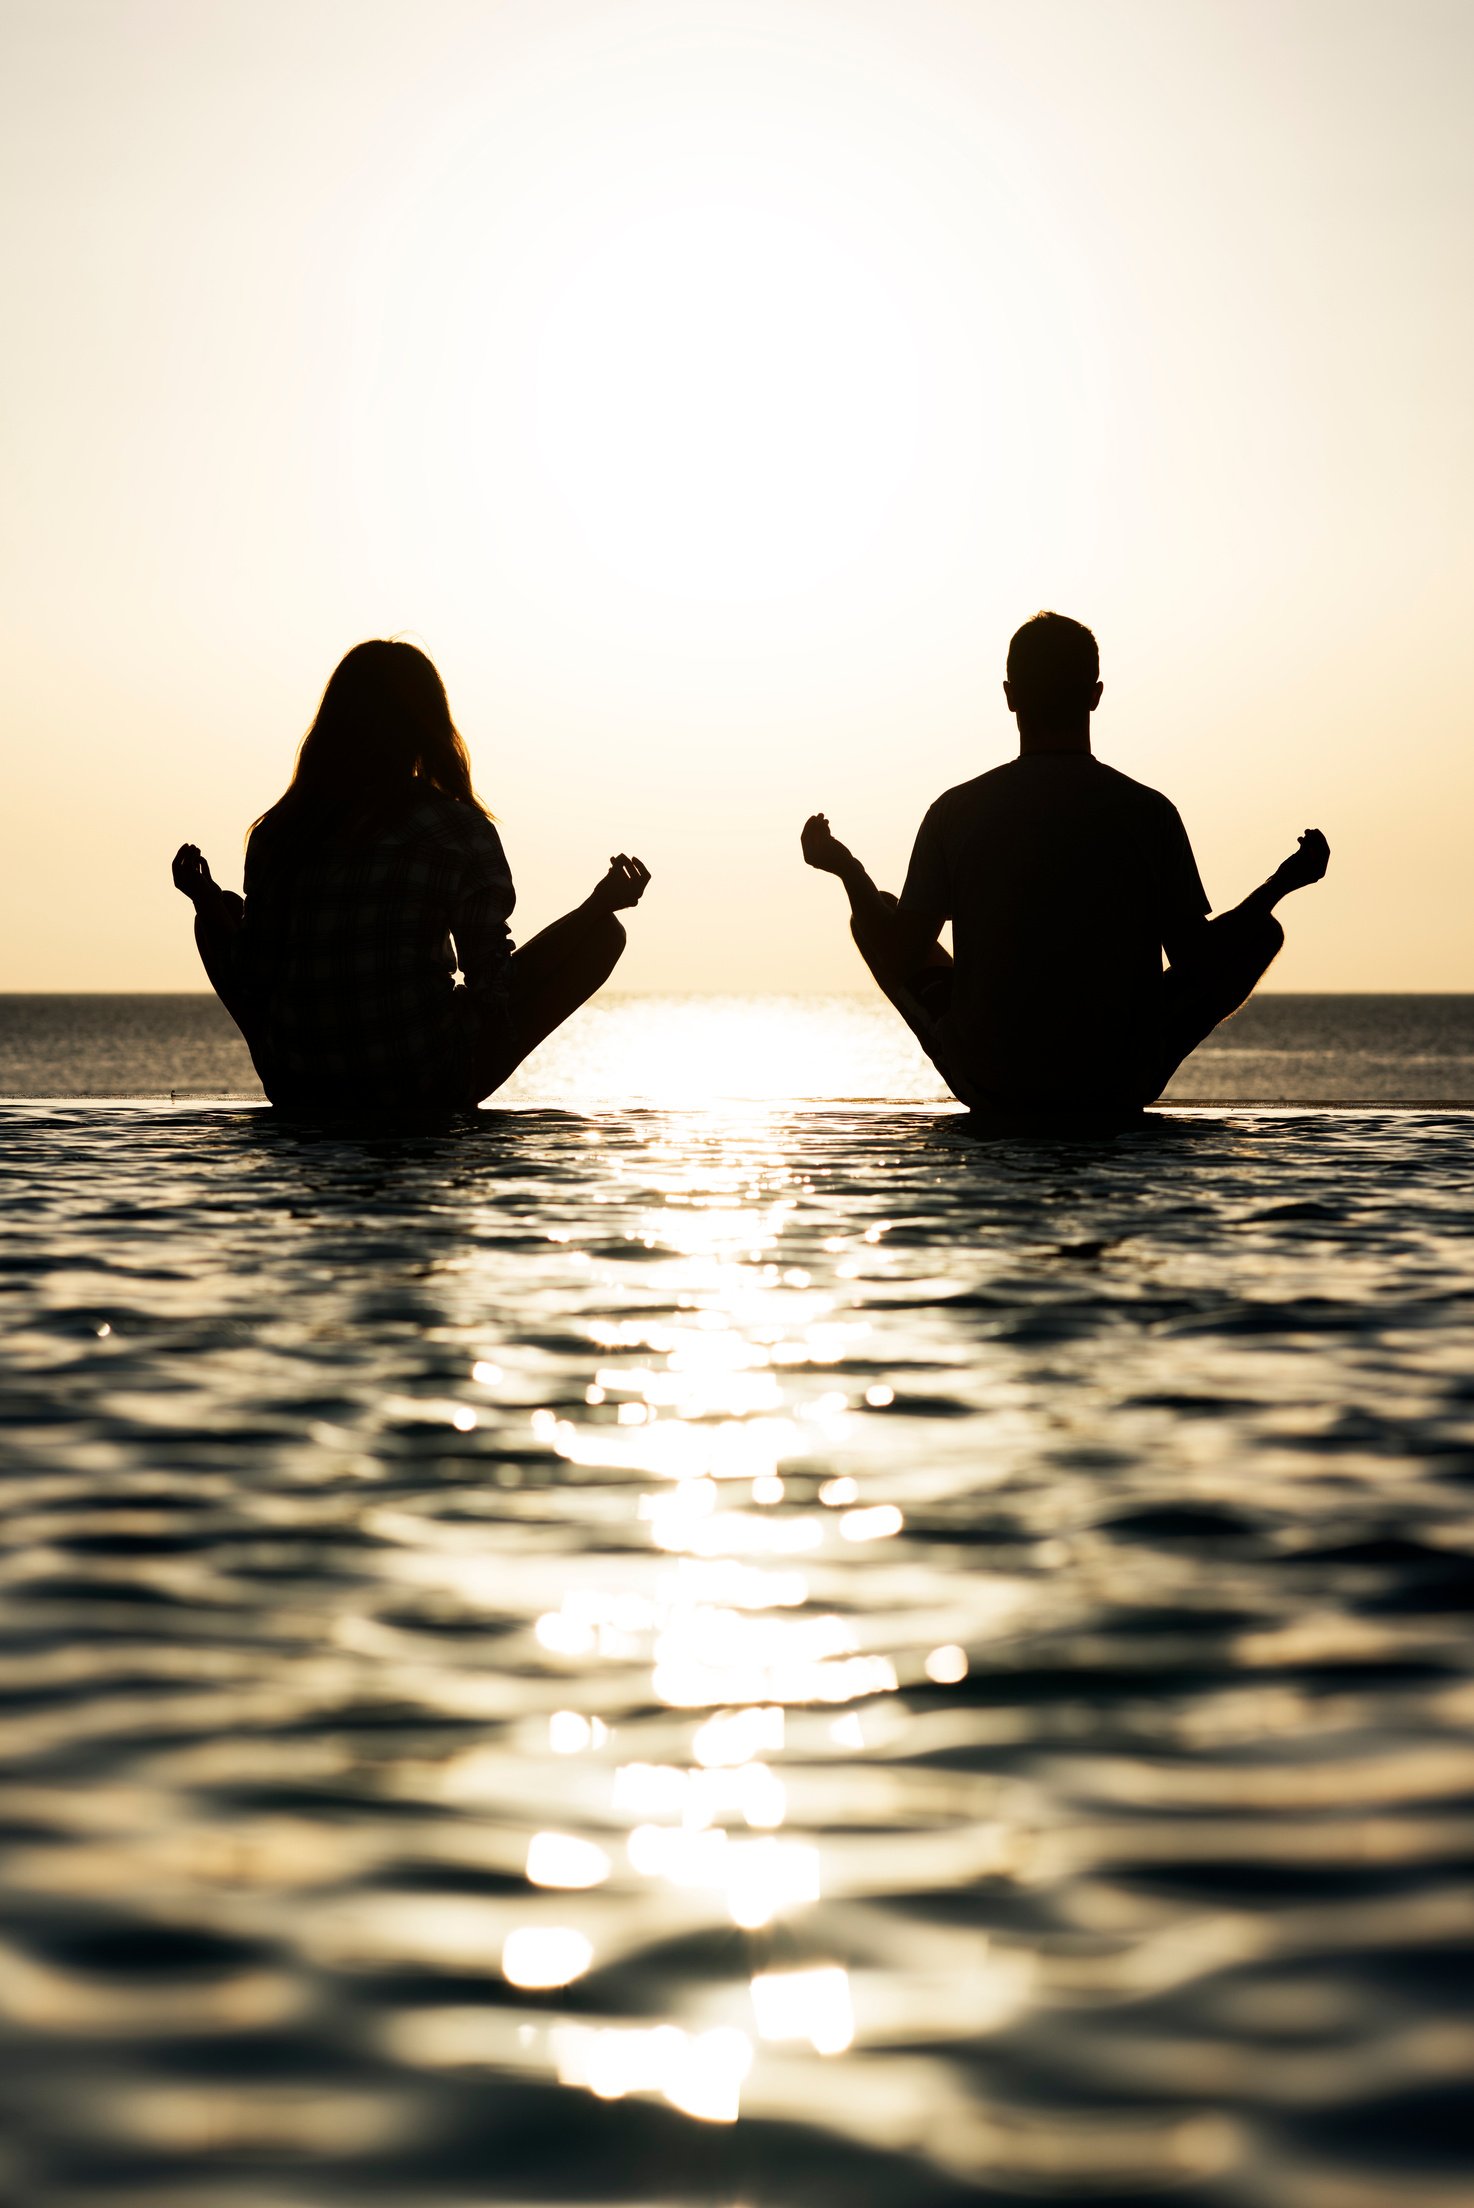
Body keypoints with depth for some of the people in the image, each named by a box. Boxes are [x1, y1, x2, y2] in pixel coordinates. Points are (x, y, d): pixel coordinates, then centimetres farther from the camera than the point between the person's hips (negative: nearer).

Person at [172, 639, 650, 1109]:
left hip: (295, 1093, 3)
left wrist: (208, 904, 23)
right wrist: (601, 903, 9)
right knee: (604, 931, 8)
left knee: (222, 913, 29)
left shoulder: (276, 834, 1)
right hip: (428, 1091, -3)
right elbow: (490, 985, -3)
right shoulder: (462, 832, -7)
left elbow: (251, 984, 4)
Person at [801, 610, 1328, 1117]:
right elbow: (1198, 960, -3)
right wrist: (1283, 883, 11)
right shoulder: (1149, 813, -8)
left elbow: (900, 957, -3)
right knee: (1262, 930, 17)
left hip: (987, 1083, 1)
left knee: (873, 917, 24)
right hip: (1120, 1088, 0)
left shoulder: (957, 811, -7)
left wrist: (846, 869, 13)